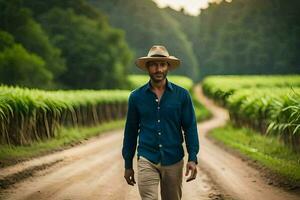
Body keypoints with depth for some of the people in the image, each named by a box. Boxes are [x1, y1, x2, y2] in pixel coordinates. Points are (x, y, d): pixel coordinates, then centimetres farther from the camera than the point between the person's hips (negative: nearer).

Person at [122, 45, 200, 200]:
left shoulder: (181, 95, 2)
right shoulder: (136, 97, 4)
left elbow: (190, 127, 2)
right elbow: (130, 131, 9)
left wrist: (192, 159, -8)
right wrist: (128, 165, 10)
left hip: (173, 161, 1)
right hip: (147, 160, -1)